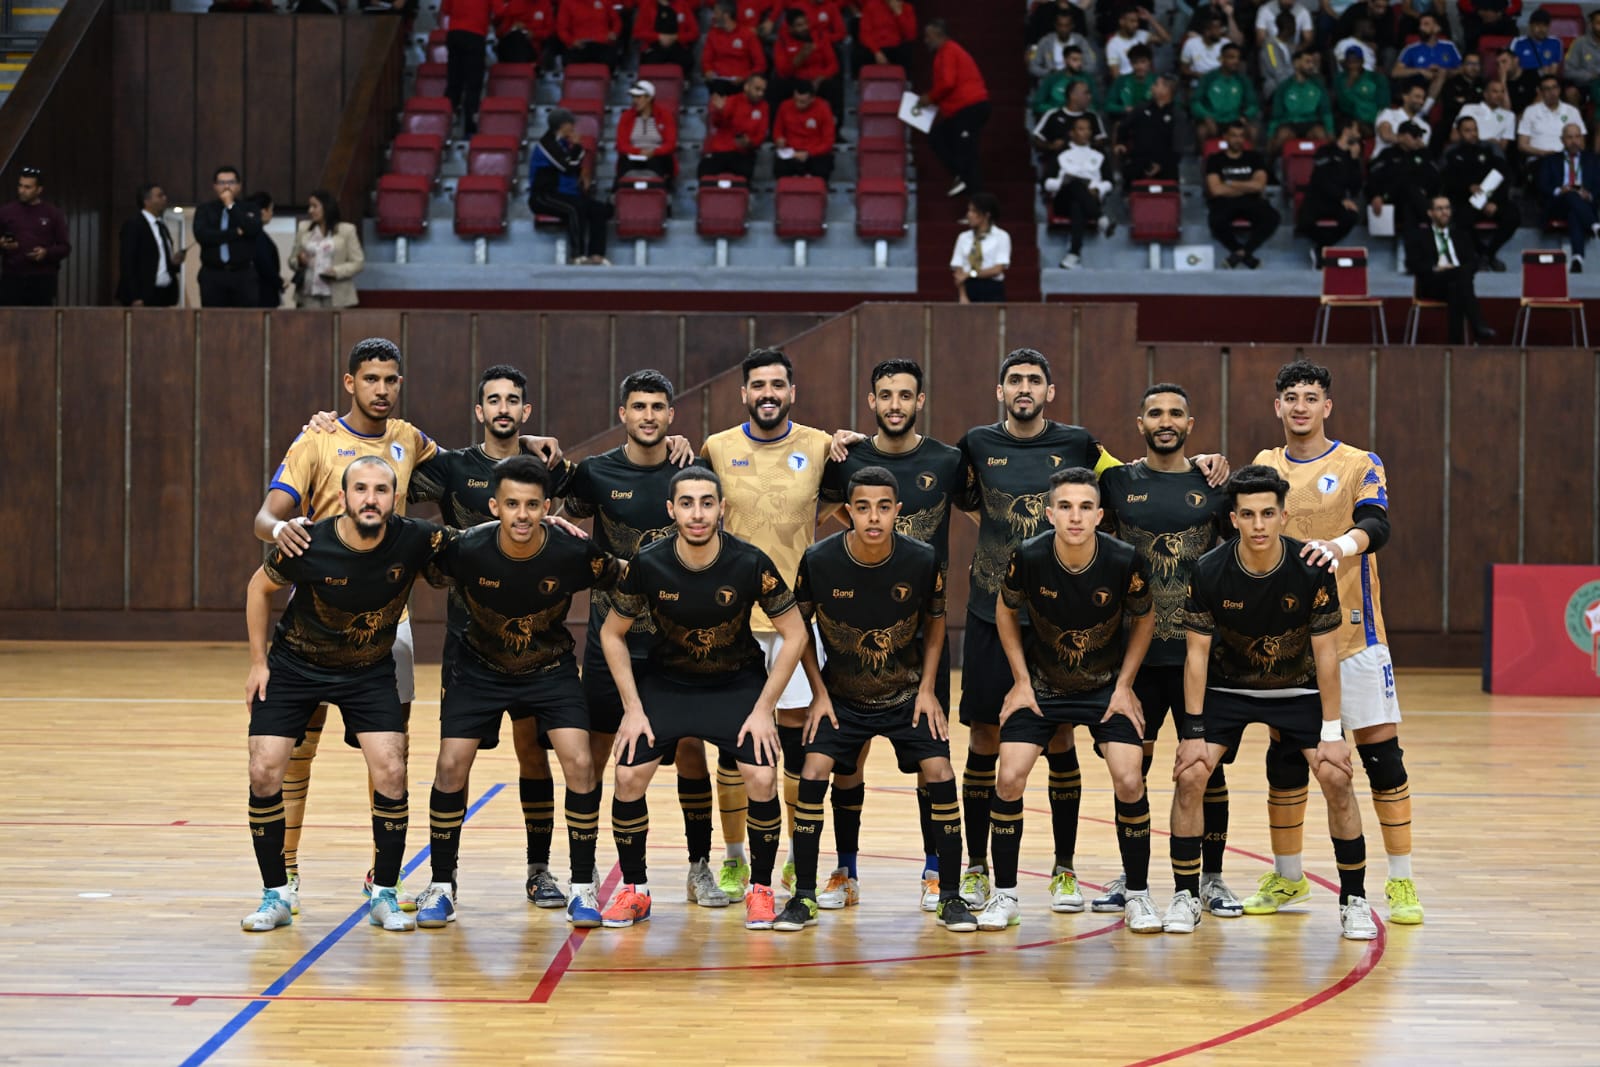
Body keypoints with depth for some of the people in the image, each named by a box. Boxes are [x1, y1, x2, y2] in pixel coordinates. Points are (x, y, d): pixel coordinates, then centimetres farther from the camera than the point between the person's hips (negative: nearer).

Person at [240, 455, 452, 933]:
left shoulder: (413, 540, -22)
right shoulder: (308, 547, -25)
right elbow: (260, 587, -4)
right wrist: (258, 661, -3)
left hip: (370, 671, 1)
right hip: (295, 666, -1)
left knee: (391, 772, -13)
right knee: (264, 773, -9)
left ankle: (385, 895, 4)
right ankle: (277, 894, 9)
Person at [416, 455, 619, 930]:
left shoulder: (573, 552, -25)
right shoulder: (466, 549, -26)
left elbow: (626, 583, -7)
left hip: (551, 668, 0)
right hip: (480, 667, 0)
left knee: (579, 763, -16)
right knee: (451, 765, -11)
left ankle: (583, 887, 1)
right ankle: (441, 887, 8)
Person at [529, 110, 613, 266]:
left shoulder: (563, 143, 16)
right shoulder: (547, 143, -11)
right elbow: (570, 168, -20)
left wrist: (584, 181, 9)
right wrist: (577, 146, -8)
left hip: (565, 194, 9)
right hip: (544, 196, -9)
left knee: (600, 208, -10)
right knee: (577, 207, -35)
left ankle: (596, 254, -19)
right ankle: (577, 256, -35)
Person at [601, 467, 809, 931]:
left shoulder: (750, 563, -22)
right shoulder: (647, 564, -18)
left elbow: (795, 634, -11)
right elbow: (612, 633, -3)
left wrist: (763, 709, -14)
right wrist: (633, 707, -9)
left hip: (738, 683, -1)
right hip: (665, 681, 1)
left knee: (762, 779, -18)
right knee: (628, 777, -13)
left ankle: (760, 890, 4)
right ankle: (634, 891, 8)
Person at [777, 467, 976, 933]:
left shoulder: (923, 560, -17)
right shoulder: (819, 560, -18)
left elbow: (935, 623, 2)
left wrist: (927, 689, -5)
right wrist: (819, 693, -6)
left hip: (908, 695, 0)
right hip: (841, 697, 0)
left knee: (939, 775, -13)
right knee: (813, 774, -15)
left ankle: (950, 897, 1)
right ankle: (804, 897, -3)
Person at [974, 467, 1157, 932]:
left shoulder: (1125, 561, -22)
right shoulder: (1028, 557, -22)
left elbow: (1143, 619, -2)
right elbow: (1006, 610, -1)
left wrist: (1124, 685, -5)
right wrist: (1021, 680, -3)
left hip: (1108, 687, 0)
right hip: (1041, 685, 1)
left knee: (1129, 780, -14)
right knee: (1009, 778, -12)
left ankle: (1138, 895, 5)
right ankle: (1004, 896, 4)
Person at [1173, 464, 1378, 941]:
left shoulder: (1312, 571, -22)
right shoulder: (1209, 571, -22)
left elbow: (1325, 653, -15)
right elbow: (1197, 653, -14)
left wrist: (1331, 731, -16)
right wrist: (1194, 731, -17)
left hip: (1298, 689, 0)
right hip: (1227, 687, 0)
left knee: (1336, 777, -14)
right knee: (1189, 775, -15)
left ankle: (1354, 900, 2)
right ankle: (1185, 896, 2)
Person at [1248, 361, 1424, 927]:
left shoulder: (1361, 465, 0)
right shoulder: (1265, 466, 11)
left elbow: (1376, 525, -16)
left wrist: (1340, 545, -37)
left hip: (1352, 632, -3)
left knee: (1381, 755, -4)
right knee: (1284, 759, 6)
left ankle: (1401, 881, 4)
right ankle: (1286, 877, 20)